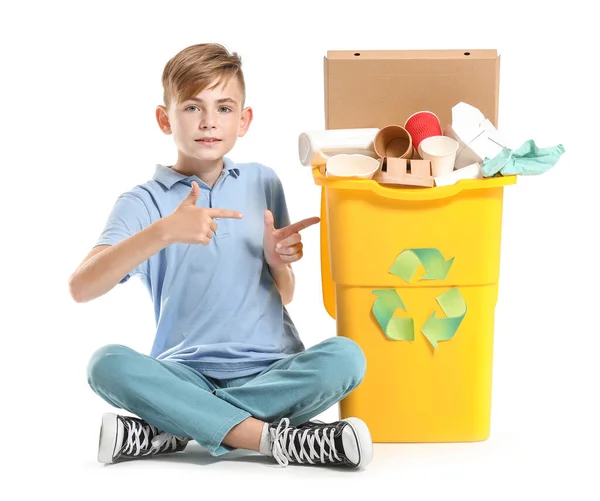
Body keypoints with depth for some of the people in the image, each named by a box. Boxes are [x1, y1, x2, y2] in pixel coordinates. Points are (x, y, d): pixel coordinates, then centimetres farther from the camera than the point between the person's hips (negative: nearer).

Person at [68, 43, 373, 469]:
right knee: (107, 364, -31)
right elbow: (82, 288, -17)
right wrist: (164, 231, -28)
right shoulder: (145, 202, 1)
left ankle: (175, 428, -22)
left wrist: (279, 261, -5)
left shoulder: (263, 182, 12)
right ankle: (275, 438, -28)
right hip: (187, 373, -2)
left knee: (345, 357, -27)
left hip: (271, 372, 2)